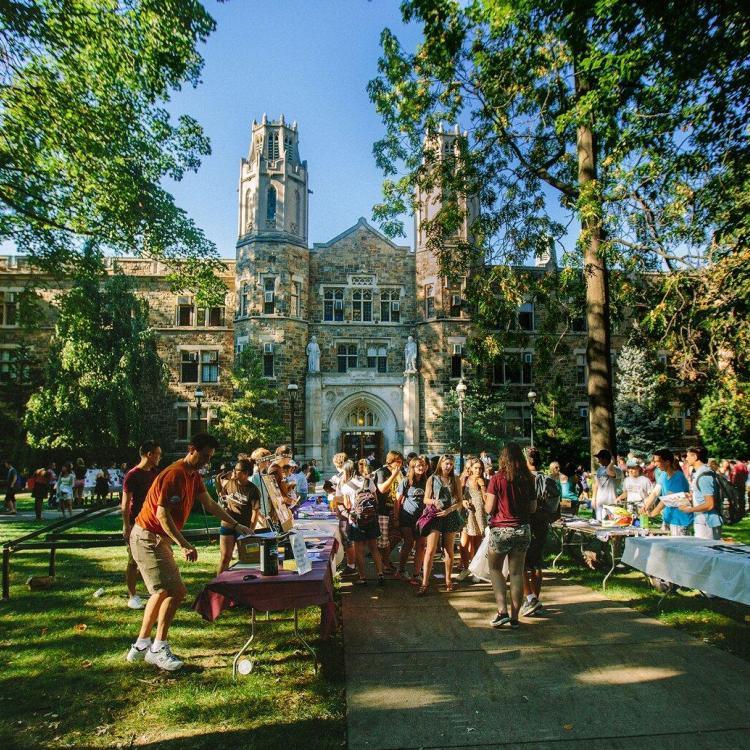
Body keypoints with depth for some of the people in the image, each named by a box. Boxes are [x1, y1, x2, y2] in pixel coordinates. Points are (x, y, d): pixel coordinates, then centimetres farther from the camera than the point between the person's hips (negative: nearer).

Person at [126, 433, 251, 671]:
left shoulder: (194, 476, 7)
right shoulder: (174, 474, -22)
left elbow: (210, 504, 14)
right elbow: (162, 514, -26)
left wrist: (237, 526, 11)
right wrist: (184, 545, -29)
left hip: (159, 539, 10)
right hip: (148, 538, -10)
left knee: (162, 592, 17)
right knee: (176, 591, -12)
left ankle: (141, 645, 27)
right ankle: (158, 649, -2)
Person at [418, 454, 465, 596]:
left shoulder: (455, 480, 7)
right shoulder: (432, 479, 3)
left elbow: (460, 501, 3)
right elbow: (426, 499, 3)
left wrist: (449, 510, -13)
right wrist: (434, 501, -19)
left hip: (451, 517, 2)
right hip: (435, 517, -2)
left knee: (449, 551, 11)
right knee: (430, 550, -9)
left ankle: (448, 580, 24)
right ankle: (425, 583, -9)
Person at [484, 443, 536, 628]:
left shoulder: (497, 479, -11)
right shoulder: (528, 480, 0)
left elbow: (489, 508, -10)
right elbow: (533, 508, 6)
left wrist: (485, 500, 10)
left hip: (501, 530, -3)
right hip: (523, 530, 3)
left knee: (495, 569, 13)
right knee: (517, 573, 9)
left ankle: (502, 611, 2)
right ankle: (514, 617, 14)